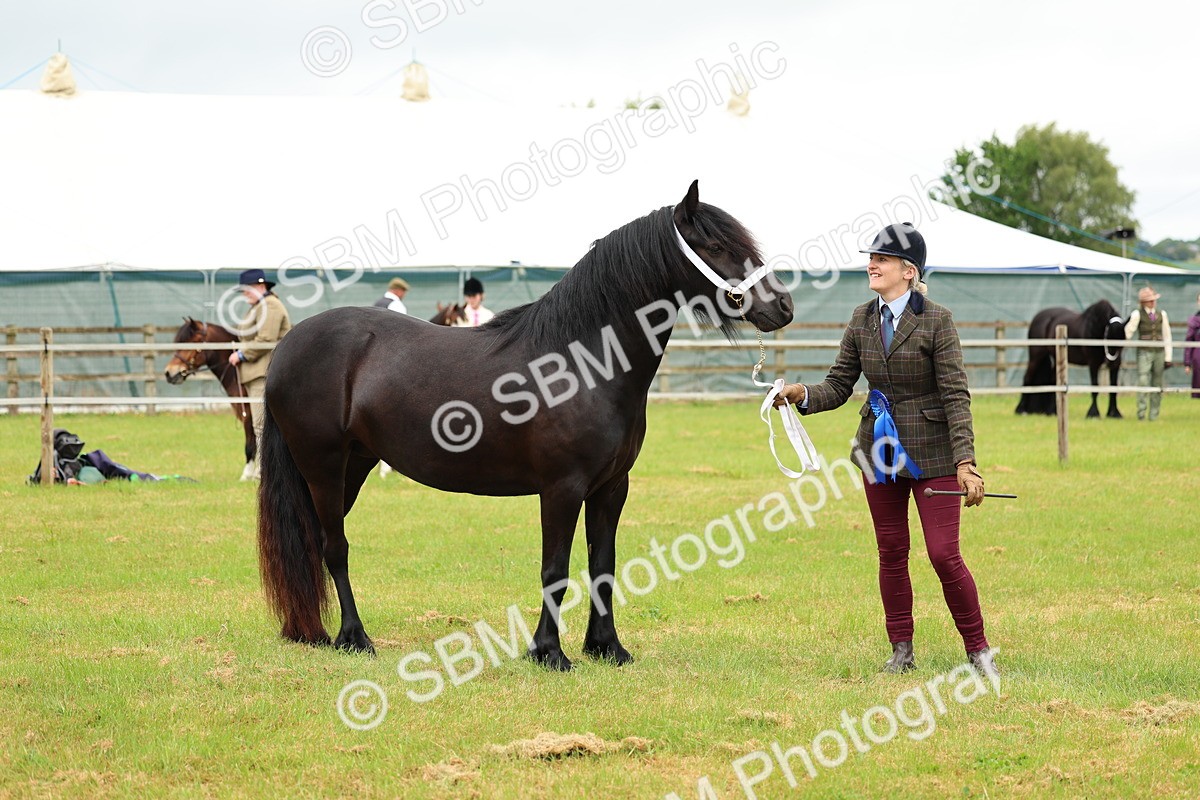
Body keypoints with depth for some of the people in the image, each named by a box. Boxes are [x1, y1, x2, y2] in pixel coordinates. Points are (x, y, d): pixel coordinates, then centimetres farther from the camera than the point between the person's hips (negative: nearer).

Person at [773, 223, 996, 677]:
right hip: (880, 451, 5)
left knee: (944, 555, -7)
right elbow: (839, 386, 6)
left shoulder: (936, 321, -10)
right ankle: (901, 652, 20)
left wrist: (965, 461, -20)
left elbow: (955, 395, -13)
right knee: (891, 554, 9)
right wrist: (802, 395, -16)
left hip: (931, 453, -5)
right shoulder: (862, 320, 5)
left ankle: (978, 650, 7)